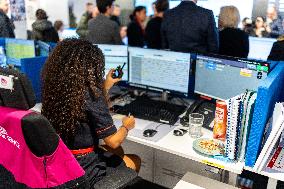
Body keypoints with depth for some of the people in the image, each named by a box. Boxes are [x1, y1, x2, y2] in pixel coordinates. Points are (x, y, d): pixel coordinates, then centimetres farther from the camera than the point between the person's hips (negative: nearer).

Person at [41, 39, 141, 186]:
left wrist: (106, 87, 14)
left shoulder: (55, 87, -5)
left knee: (116, 151, 29)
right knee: (135, 161, 19)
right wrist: (126, 126, -1)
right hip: (83, 169, -7)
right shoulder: (90, 94, -26)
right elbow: (113, 141, -20)